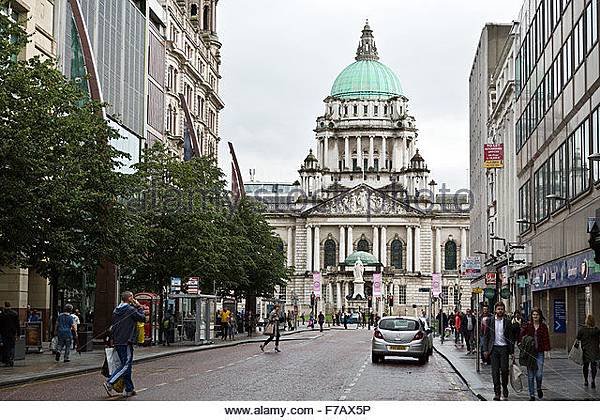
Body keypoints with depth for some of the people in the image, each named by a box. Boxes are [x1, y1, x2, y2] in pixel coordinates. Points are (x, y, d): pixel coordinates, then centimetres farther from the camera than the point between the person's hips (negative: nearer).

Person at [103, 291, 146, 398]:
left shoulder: (116, 310, 12)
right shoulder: (131, 310, -11)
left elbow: (112, 326, 16)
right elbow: (142, 318, -2)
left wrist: (113, 339, 21)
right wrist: (139, 307, 8)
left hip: (117, 342, 8)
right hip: (126, 342, -8)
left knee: (126, 365, 13)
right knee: (126, 366, -6)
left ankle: (129, 389, 14)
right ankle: (109, 383, -18)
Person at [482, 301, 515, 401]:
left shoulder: (507, 322, 4)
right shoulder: (490, 321, 4)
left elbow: (510, 337, 5)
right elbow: (486, 336, 7)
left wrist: (512, 351, 0)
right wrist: (485, 350, 0)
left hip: (504, 348, 0)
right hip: (494, 348, 0)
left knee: (504, 370, -4)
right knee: (495, 371, 0)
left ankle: (505, 388, 18)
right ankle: (497, 392, 6)